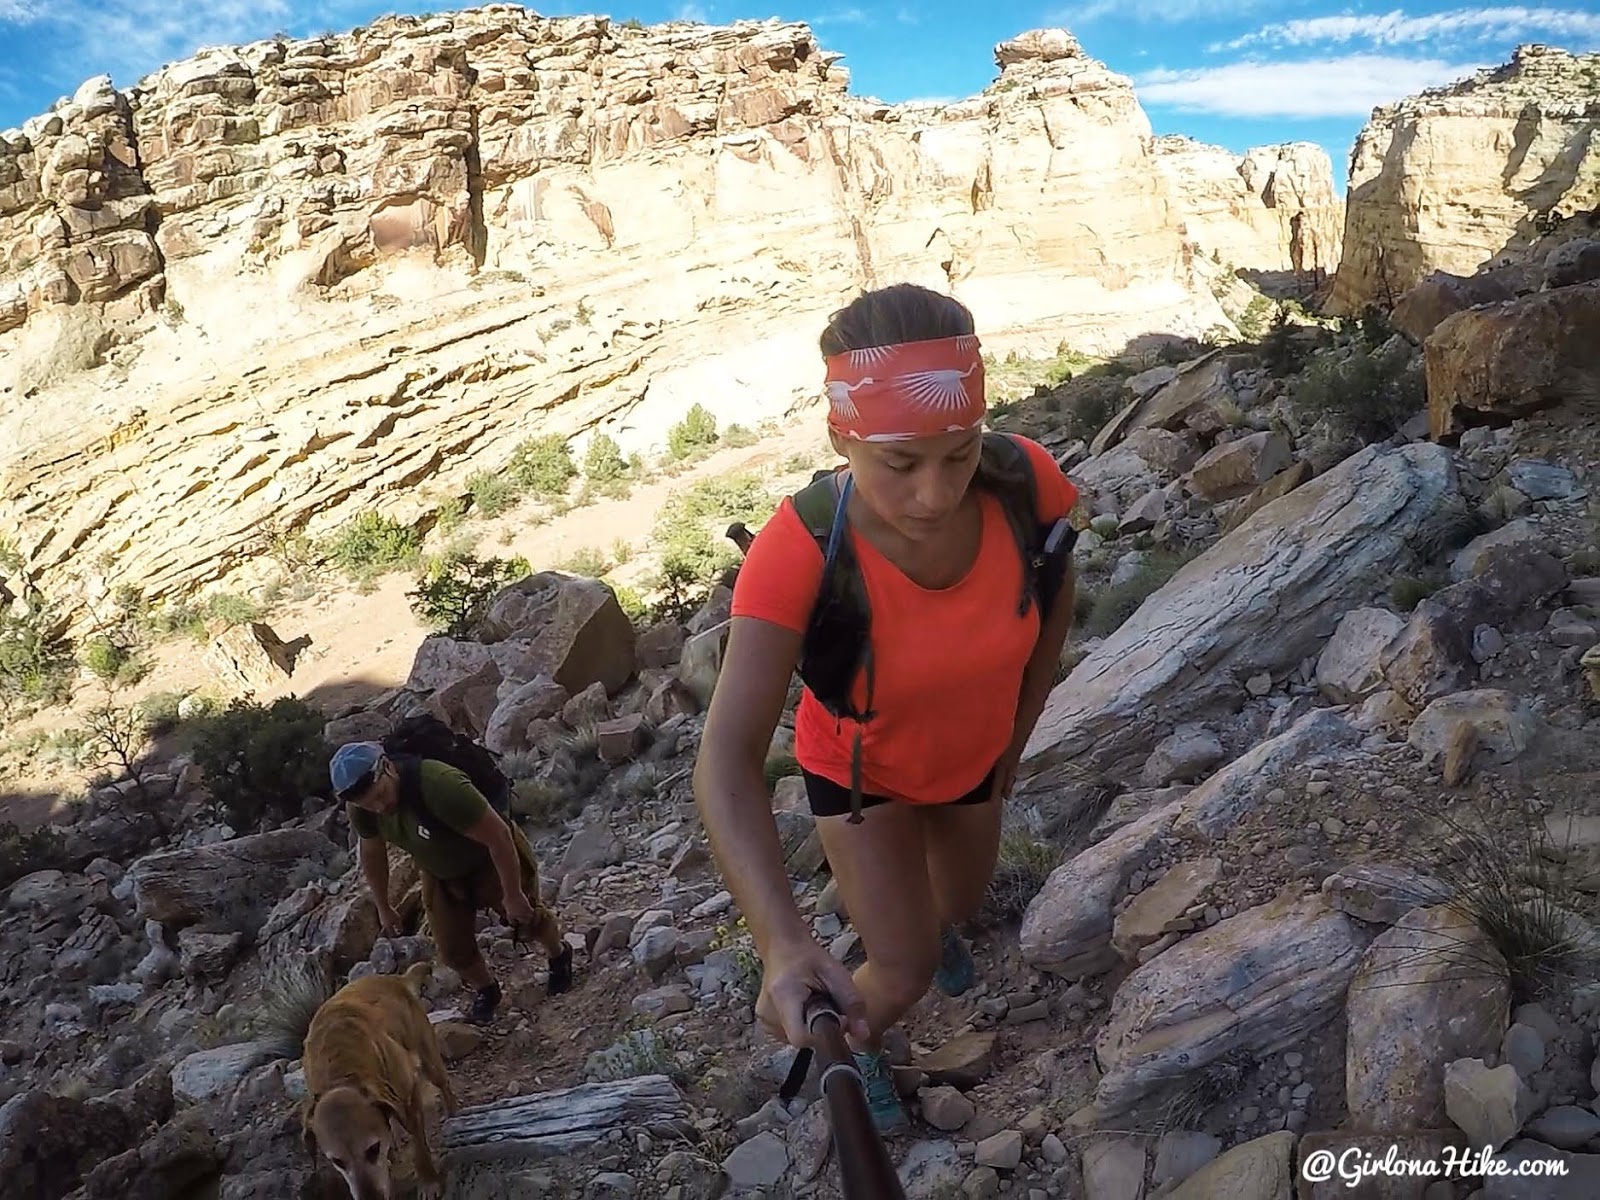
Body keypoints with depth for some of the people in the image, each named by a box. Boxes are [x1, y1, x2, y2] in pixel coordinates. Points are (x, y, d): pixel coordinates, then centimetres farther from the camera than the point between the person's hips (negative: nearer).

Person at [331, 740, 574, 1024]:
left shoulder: (439, 785, -43)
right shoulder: (360, 807, -21)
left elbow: (498, 835, -35)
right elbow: (372, 854, 0)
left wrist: (513, 895, -27)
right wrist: (383, 908, 10)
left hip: (495, 859, -5)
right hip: (440, 875, 5)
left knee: (527, 919, 12)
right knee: (454, 950, 6)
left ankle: (559, 955, 45)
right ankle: (485, 992, 37)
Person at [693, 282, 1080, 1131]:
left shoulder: (1025, 480, -33)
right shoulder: (799, 549, -41)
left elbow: (1055, 597, -9)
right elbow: (727, 760, -44)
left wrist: (1017, 734, -1)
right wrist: (782, 942, -58)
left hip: (972, 750, 4)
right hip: (859, 767, -3)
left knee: (963, 898, 28)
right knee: (905, 975, -5)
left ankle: (933, 923, 68)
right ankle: (859, 1045, 34)